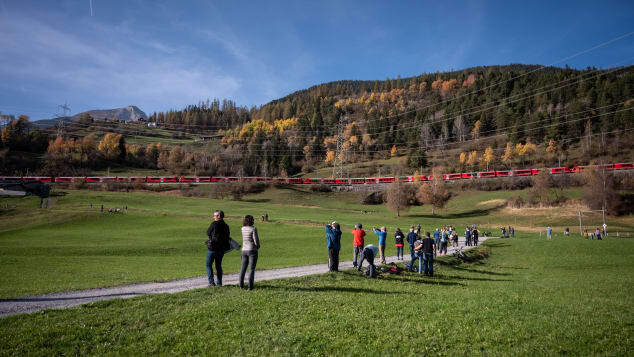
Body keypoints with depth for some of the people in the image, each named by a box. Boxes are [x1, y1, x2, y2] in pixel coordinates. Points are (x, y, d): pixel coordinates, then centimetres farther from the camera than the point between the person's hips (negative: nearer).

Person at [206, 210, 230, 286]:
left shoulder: (214, 224, -13)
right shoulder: (226, 226, 6)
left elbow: (208, 233, -2)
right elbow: (227, 237, 11)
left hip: (212, 248, -6)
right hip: (222, 248, 6)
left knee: (209, 264, 5)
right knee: (218, 265, 14)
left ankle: (211, 282, -2)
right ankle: (219, 282, 14)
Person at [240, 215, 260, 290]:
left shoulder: (243, 229, 4)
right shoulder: (253, 228, -12)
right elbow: (256, 240, -13)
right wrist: (258, 246, 6)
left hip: (244, 250, 5)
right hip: (252, 250, -5)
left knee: (243, 268, 16)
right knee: (252, 269, 1)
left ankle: (241, 285, 20)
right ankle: (250, 286, 0)